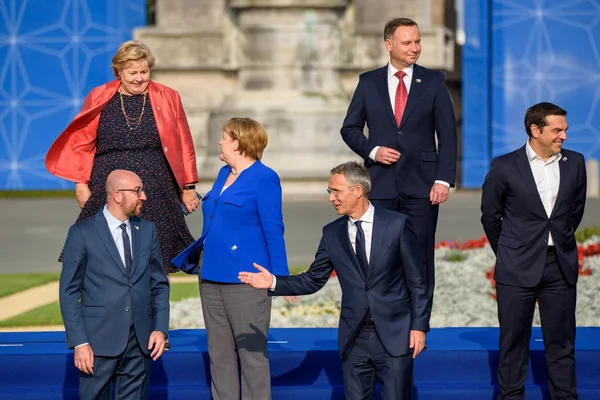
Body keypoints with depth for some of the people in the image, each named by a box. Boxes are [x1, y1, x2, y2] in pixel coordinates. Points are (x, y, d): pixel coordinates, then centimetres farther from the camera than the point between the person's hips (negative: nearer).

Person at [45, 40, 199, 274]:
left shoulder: (168, 98, 7)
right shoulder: (98, 99, 7)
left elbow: (184, 146, 9)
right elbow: (81, 144, 10)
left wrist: (188, 187, 7)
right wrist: (81, 184, 3)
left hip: (155, 195, 0)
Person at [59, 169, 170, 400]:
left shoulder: (147, 230, 11)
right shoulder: (82, 233, -3)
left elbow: (159, 284, 14)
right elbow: (69, 292, -4)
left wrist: (160, 328, 1)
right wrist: (79, 342, -11)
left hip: (140, 341, 4)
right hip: (100, 339, -4)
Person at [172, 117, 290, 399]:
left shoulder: (264, 178, -8)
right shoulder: (224, 174, 16)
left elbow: (273, 231, -11)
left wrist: (280, 277, -15)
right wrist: (185, 259, 27)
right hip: (212, 278, 9)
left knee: (252, 354, -4)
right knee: (219, 355, 11)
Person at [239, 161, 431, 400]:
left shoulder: (397, 225, -5)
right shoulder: (332, 234, 6)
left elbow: (417, 281, -3)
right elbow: (313, 280, 8)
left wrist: (419, 326, -8)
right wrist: (274, 282, -5)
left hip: (394, 335, -4)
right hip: (354, 338, 4)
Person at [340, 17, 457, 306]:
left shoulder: (433, 82, 4)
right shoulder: (369, 82, 7)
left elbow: (447, 135, 1)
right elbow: (350, 128, 11)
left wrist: (443, 179, -8)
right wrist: (372, 151, -8)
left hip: (421, 185, -1)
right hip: (381, 184, 1)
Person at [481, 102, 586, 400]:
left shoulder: (574, 163, 2)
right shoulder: (505, 166, -6)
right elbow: (490, 215, 5)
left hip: (561, 266, 2)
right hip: (518, 269, -2)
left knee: (561, 342, 7)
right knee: (514, 341, 5)